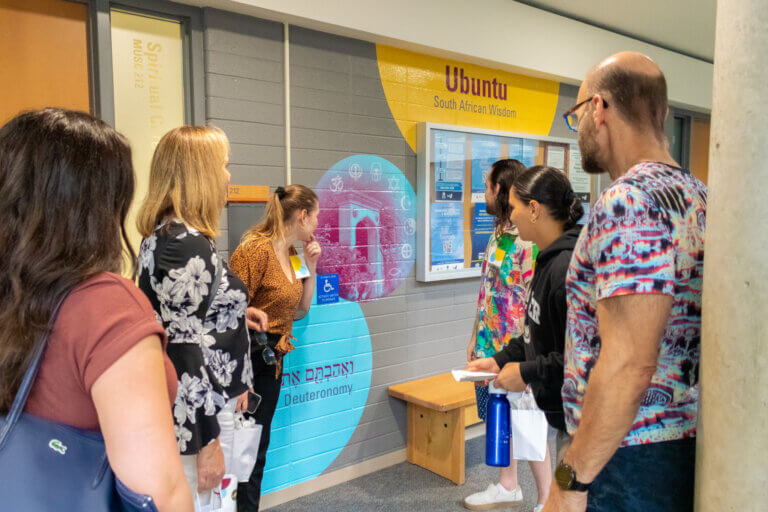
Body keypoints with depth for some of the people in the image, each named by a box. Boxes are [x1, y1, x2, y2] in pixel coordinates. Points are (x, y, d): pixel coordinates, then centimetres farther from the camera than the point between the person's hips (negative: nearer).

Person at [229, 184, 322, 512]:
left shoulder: (290, 253, 9)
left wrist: (311, 267, 6)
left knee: (258, 447, 18)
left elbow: (298, 312, 17)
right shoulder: (257, 249, -18)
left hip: (272, 361, 9)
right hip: (249, 359, -9)